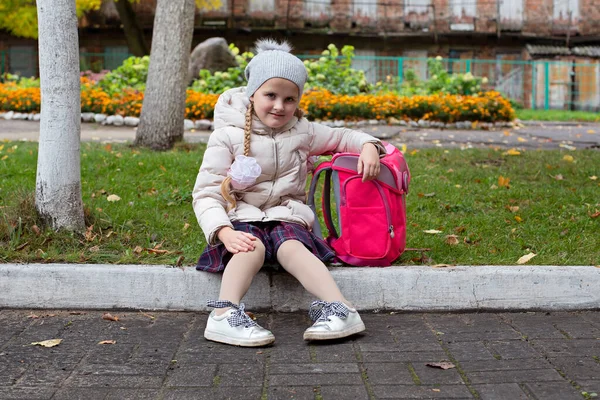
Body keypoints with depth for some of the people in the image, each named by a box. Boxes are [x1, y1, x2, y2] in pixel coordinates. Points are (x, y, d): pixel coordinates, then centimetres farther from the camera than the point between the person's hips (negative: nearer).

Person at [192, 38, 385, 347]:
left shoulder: (302, 132, 9)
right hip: (242, 219, -1)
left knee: (292, 248, -33)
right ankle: (225, 314, -51)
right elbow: (206, 193, -7)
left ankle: (341, 309, -47)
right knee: (253, 247, -36)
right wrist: (224, 232, -25)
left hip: (286, 217, 2)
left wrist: (368, 146, 0)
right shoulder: (228, 136, -2)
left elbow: (342, 137, 25)